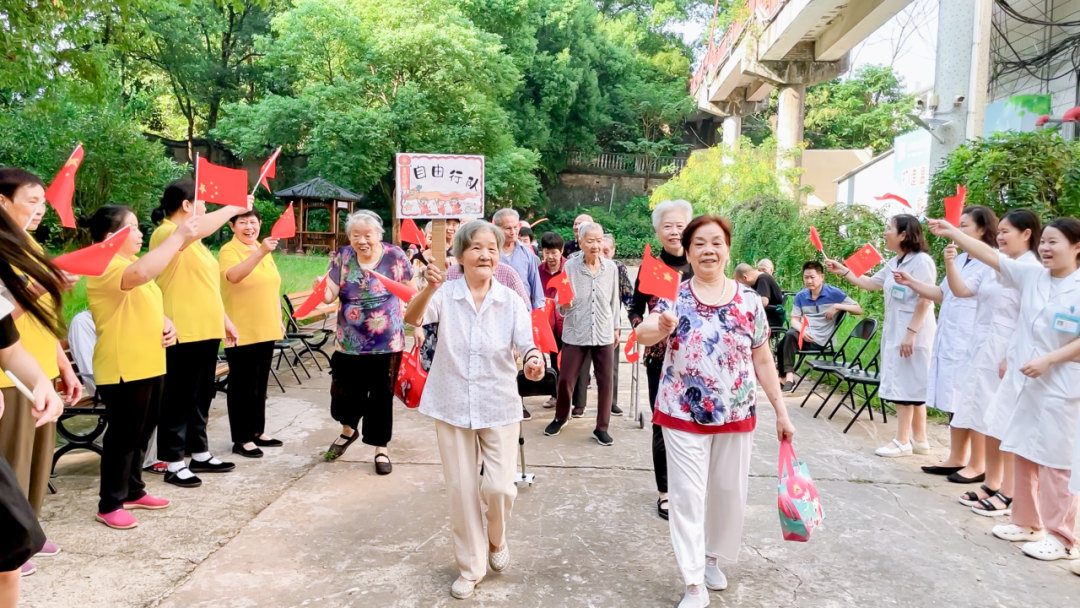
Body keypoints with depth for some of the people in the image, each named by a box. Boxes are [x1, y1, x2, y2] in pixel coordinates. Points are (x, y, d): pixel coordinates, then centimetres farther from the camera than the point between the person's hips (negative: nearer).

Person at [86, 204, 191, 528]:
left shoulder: (130, 262, 17)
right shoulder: (106, 267, -16)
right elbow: (142, 274, -39)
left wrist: (166, 322, 3)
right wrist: (177, 236, -33)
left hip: (150, 364, 9)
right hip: (123, 368, -9)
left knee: (141, 434, 17)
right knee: (124, 436, -2)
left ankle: (133, 491, 29)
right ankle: (110, 504, 10)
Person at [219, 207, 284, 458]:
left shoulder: (266, 252, 12)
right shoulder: (228, 251, -10)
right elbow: (233, 276, -32)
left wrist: (279, 320, 17)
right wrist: (260, 252, -43)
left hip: (265, 330, 7)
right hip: (241, 332, -7)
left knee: (260, 384, 15)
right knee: (243, 385, 0)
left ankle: (258, 431, 26)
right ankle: (242, 439, 8)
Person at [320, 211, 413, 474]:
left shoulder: (394, 256, -7)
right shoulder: (342, 257, -1)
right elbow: (330, 295, -8)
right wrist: (321, 287, -30)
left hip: (387, 342, -2)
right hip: (349, 342, 2)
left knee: (381, 395, 5)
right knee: (344, 391, 7)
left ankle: (381, 448, 23)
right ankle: (348, 431, 40)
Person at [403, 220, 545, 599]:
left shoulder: (511, 301, -5)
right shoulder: (445, 294, -9)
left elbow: (526, 345, -10)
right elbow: (412, 318, -25)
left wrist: (534, 360, -34)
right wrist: (429, 288, -46)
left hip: (500, 408, 0)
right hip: (452, 407, 0)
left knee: (499, 487, -4)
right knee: (461, 490, 9)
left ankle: (496, 539, 31)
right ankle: (471, 567, 28)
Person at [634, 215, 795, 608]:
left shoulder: (749, 300, 0)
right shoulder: (674, 297, -5)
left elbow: (763, 361, 5)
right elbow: (642, 333, -21)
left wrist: (781, 411, 3)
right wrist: (660, 328, -44)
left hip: (737, 414, 3)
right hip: (683, 414, -2)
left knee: (729, 492, 14)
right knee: (688, 495, 0)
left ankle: (714, 558, 38)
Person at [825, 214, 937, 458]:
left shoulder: (922, 261, -15)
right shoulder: (895, 263, 13)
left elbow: (924, 300, -20)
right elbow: (872, 284, 21)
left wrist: (911, 332, -24)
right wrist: (844, 271, 14)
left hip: (913, 333, -9)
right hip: (895, 331, 9)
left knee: (906, 384, -4)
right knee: (910, 385, 12)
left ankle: (903, 441, 3)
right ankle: (918, 439, 20)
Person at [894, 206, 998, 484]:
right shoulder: (960, 259, 15)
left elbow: (962, 290, -24)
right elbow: (942, 294, 21)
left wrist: (950, 264, -38)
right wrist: (911, 282, 14)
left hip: (972, 342, -9)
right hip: (949, 339, 9)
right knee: (956, 402, 14)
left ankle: (978, 465, 8)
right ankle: (956, 459, 23)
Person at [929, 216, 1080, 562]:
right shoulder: (1030, 277, 5)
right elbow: (990, 255, 1)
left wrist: (1048, 360, -19)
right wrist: (952, 234, -7)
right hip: (1024, 382, 6)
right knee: (1023, 455, 14)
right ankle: (1027, 523, 28)